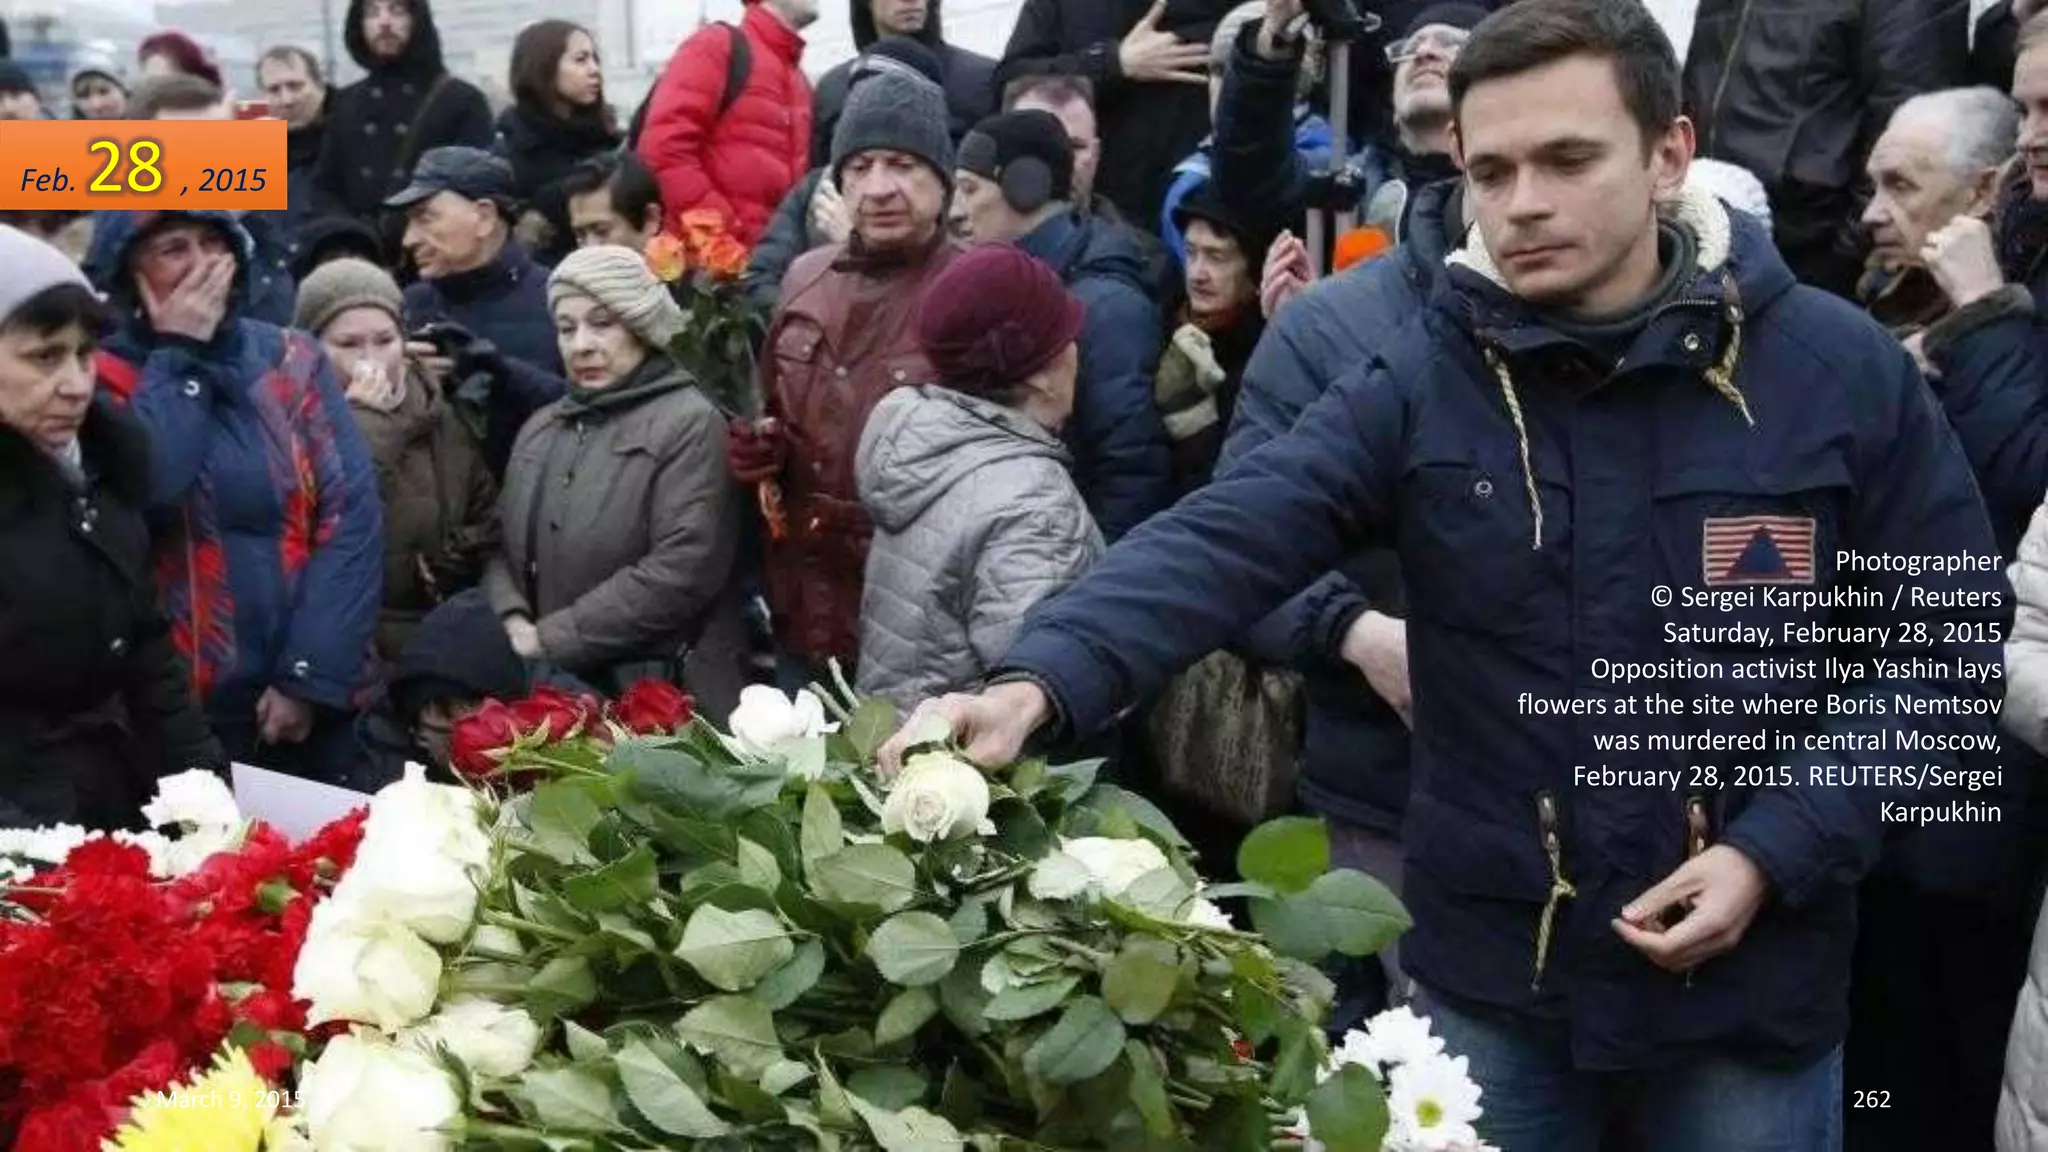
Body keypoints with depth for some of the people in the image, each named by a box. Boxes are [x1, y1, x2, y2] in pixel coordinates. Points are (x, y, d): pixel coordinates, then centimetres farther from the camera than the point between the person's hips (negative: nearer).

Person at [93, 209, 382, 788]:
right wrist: (179, 355, -10)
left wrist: (312, 675, -12)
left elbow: (352, 513, -4)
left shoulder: (293, 360, 4)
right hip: (174, 709, -2)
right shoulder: (102, 376, -2)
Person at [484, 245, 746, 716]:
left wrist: (551, 638, -15)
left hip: (660, 695, -6)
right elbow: (503, 545, 15)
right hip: (553, 691, 6)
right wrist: (515, 622, -7)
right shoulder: (540, 429, 16)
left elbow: (681, 570, -18)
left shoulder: (689, 422, -8)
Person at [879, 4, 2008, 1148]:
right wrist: (1037, 685, -35)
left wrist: (1777, 852, -13)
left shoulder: (1841, 369, -7)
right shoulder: (1423, 375, -7)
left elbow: (1947, 644, -3)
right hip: (1490, 971, 1)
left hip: (1752, 985, 0)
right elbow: (1225, 541, -19)